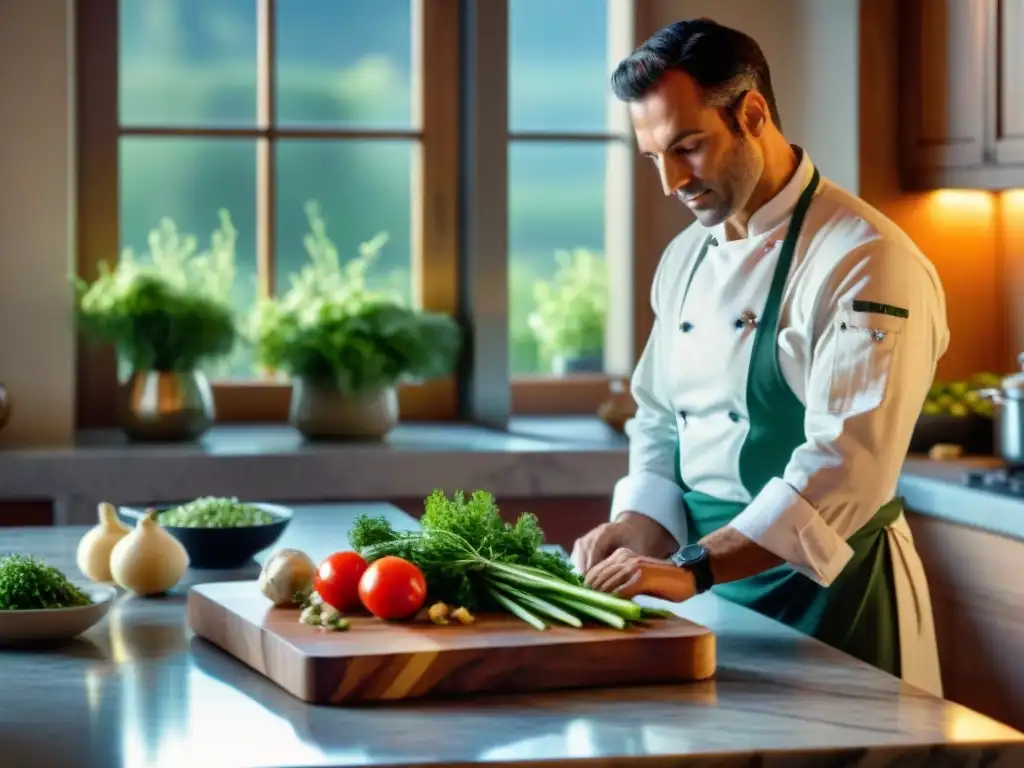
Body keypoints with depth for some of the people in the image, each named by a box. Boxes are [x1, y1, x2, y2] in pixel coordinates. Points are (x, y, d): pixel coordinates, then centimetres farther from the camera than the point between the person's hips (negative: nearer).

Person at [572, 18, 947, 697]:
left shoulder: (864, 260, -17)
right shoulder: (686, 258, 10)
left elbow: (847, 463, -26)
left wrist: (694, 570, -32)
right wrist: (640, 529, -5)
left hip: (825, 585, -7)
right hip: (708, 572, 7)